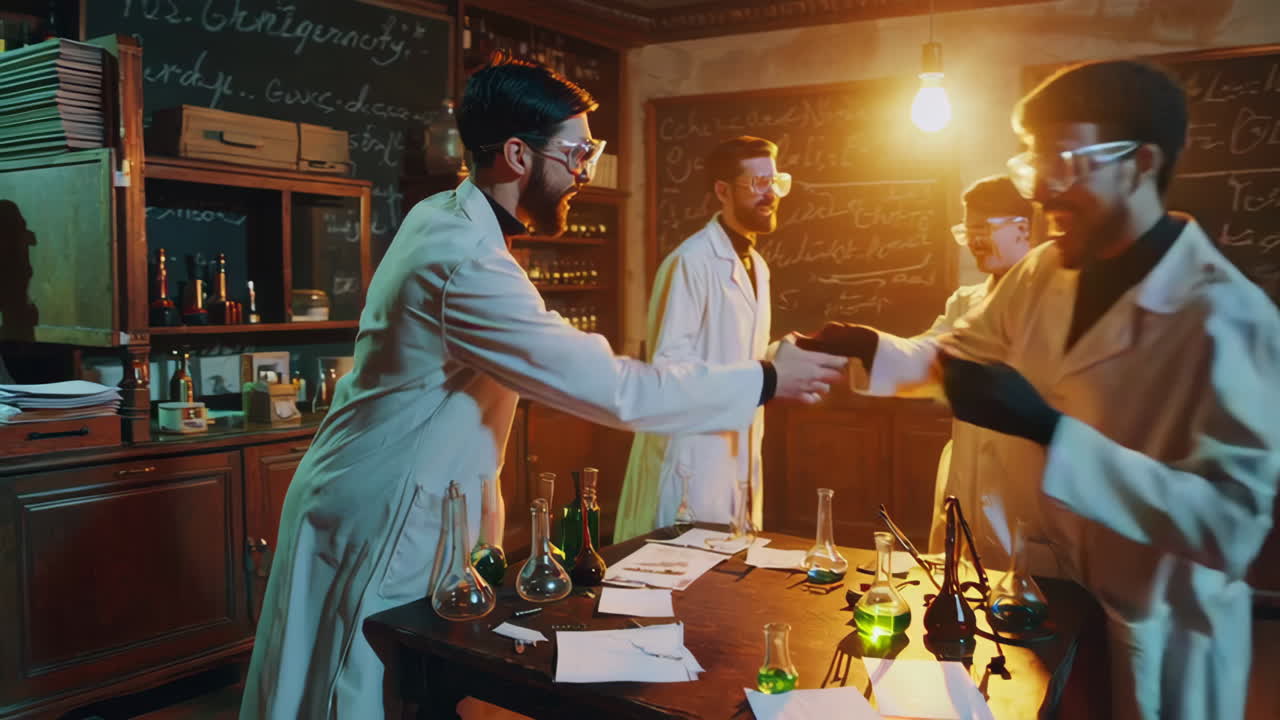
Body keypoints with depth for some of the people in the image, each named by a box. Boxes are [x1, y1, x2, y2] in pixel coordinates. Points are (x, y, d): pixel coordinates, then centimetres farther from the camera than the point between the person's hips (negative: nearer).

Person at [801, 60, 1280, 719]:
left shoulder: (1227, 317, -24)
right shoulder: (1041, 271, -1)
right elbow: (958, 355, 12)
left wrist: (1048, 429, -39)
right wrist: (869, 348, -8)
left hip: (1154, 635, -6)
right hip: (1043, 592, 6)